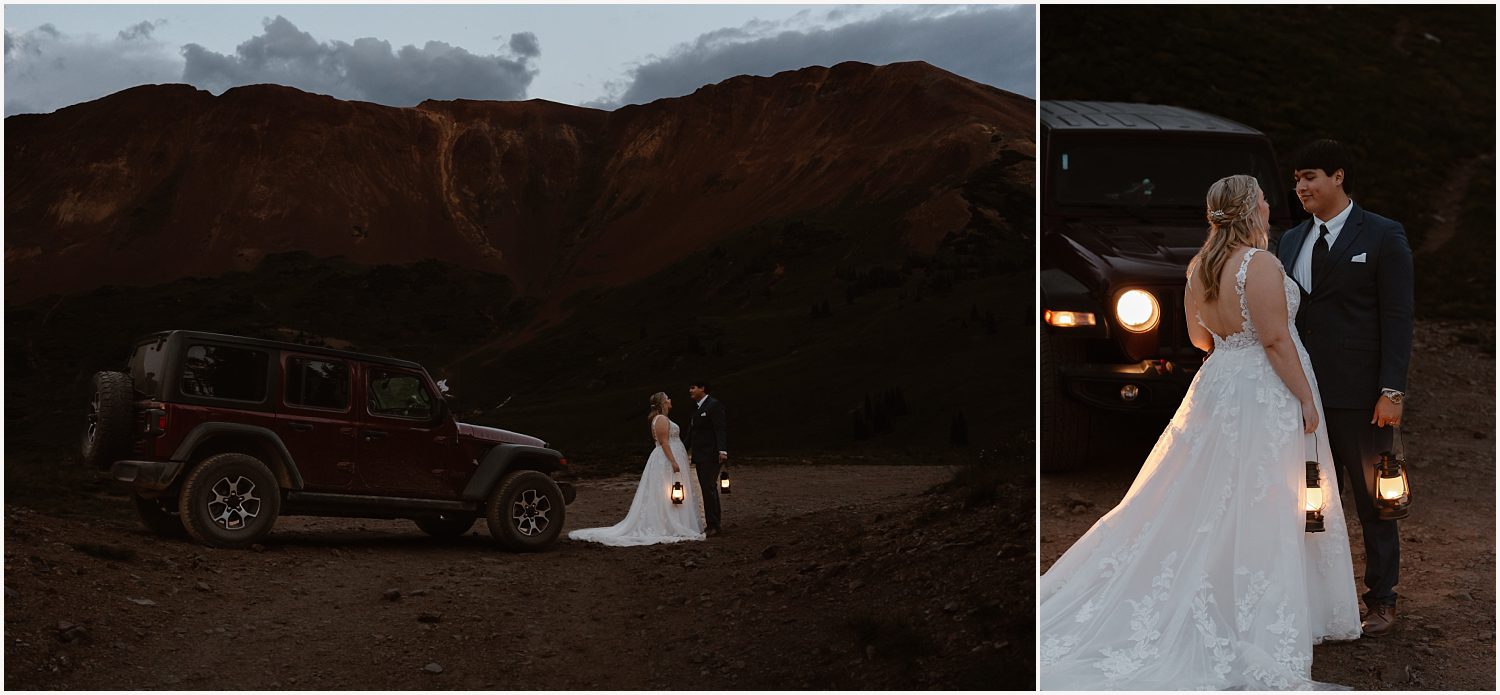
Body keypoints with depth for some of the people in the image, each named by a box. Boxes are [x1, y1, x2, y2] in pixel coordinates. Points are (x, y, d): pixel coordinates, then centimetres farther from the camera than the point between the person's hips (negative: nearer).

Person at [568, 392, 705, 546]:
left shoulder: (660, 419, 18)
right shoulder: (662, 420, -15)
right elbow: (664, 442, -22)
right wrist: (673, 462, -26)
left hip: (666, 460, 11)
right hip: (666, 460, -11)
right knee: (666, 496, -10)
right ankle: (668, 528, -10)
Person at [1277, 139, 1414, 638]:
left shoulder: (1383, 237, -4)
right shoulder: (1291, 241, 12)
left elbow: (1398, 318, -8)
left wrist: (1391, 392, -14)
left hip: (1359, 398, -5)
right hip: (1302, 393, 5)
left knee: (1372, 501, 6)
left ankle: (1381, 600, 18)